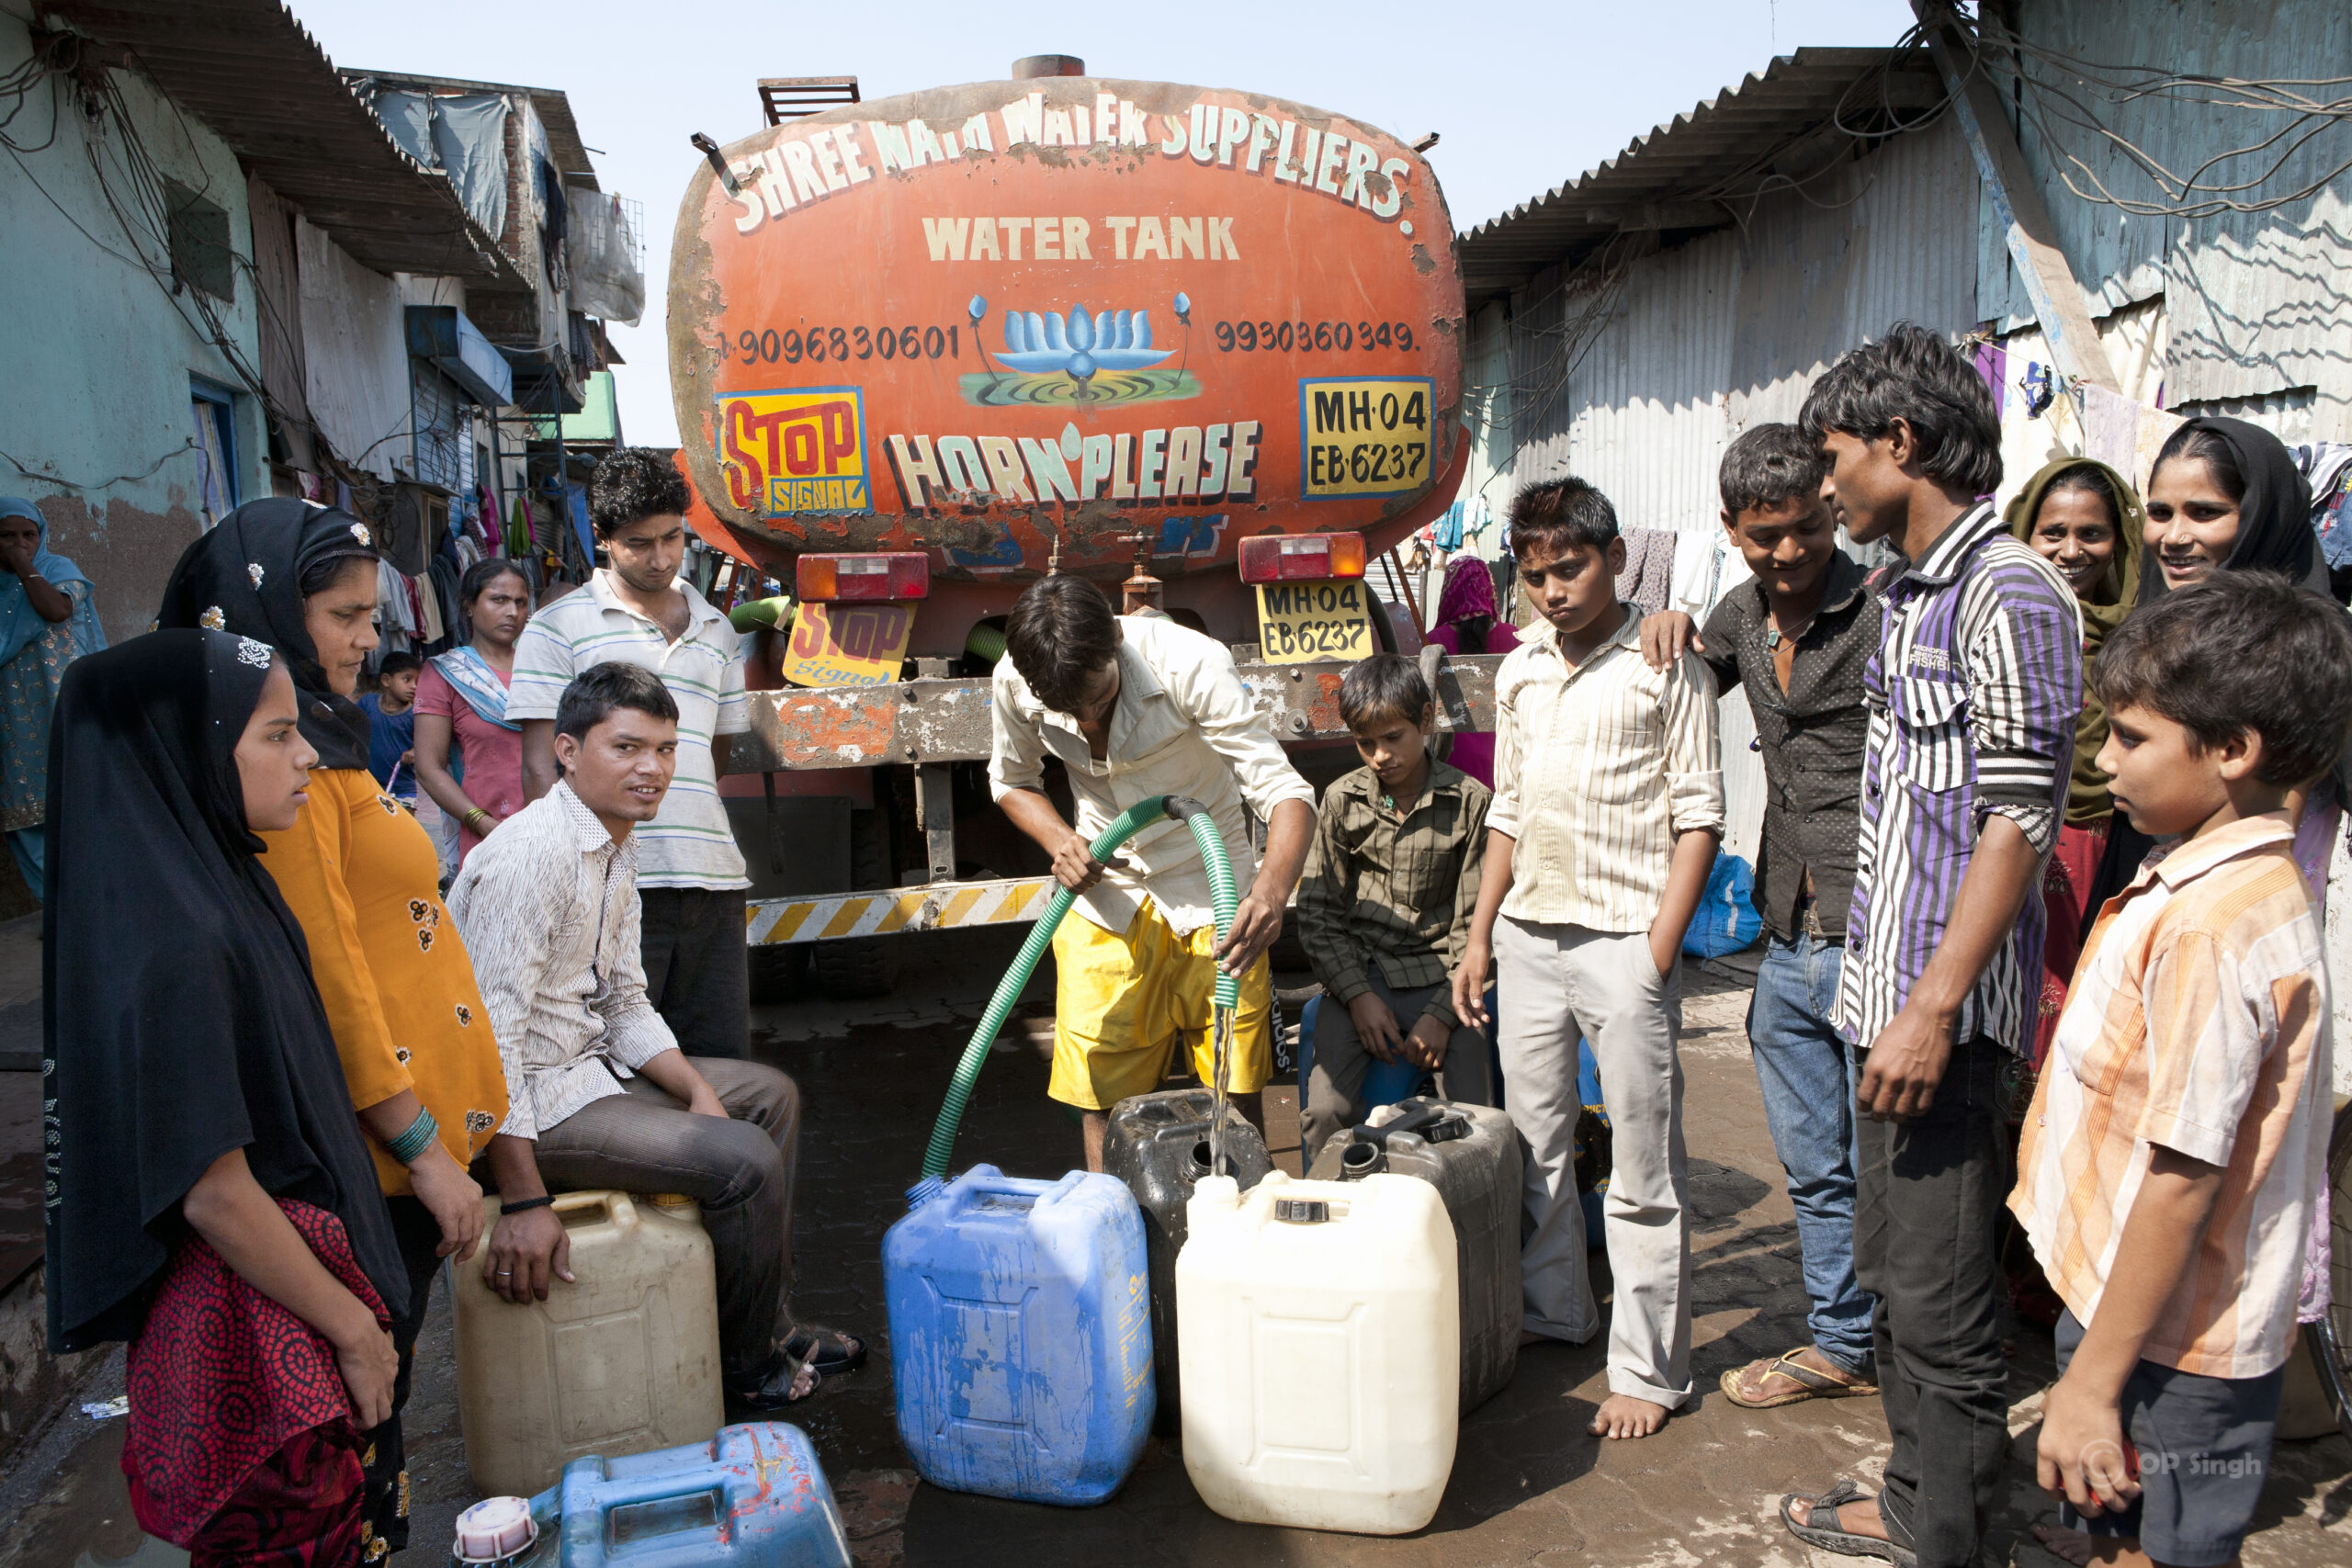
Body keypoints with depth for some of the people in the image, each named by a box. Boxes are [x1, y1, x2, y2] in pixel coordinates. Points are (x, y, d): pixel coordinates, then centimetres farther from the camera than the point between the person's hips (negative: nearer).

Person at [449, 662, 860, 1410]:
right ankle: (747, 1368, 5)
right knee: (744, 1158, -20)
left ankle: (768, 1323, 23)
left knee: (770, 1094, 16)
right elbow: (490, 1036, -28)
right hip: (528, 1098, -11)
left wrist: (699, 1092, 0)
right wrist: (523, 1202, -29)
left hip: (588, 1063, 11)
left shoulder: (619, 846, 8)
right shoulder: (532, 854, -24)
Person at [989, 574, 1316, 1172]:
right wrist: (1060, 841, -15)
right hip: (1104, 897, 3)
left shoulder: (1190, 664, -27)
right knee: (1101, 1095, 5)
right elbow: (1012, 782, 6)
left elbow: (1284, 791, -31)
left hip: (1212, 897, -2)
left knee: (1235, 1092, 2)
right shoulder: (1014, 682, -15)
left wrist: (1272, 890, -50)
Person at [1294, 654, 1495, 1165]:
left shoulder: (1470, 802, -1)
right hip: (1358, 973, 1)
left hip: (1441, 976, -1)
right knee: (1327, 1109, -19)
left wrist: (1442, 1013, -10)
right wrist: (1358, 995, -7)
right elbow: (1316, 912, 5)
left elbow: (1477, 924, 0)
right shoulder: (1341, 800, 5)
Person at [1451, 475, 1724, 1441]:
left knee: (1644, 1168, 1)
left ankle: (1649, 1369, 12)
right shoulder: (1519, 671, 12)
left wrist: (1659, 953, -12)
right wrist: (1479, 937, 14)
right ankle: (1553, 1312, 34)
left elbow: (1698, 815, -5)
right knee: (1534, 1141, 15)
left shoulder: (1667, 667, -4)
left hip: (1623, 939, -5)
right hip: (1528, 936, 6)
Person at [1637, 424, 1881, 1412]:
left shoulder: (1884, 611, -12)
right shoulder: (1745, 613, 10)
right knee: (1815, 1169, 18)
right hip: (1788, 947, 7)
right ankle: (1842, 1345, 35)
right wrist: (1675, 628, 9)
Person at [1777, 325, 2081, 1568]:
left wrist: (1933, 1007, -20)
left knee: (1940, 1292, 1)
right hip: (1884, 984, 10)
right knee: (1890, 1267, 18)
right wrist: (1887, 991, 19)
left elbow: (2019, 818, -18)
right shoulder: (1912, 595, 15)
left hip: (1944, 1002, -10)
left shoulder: (2009, 593, -13)